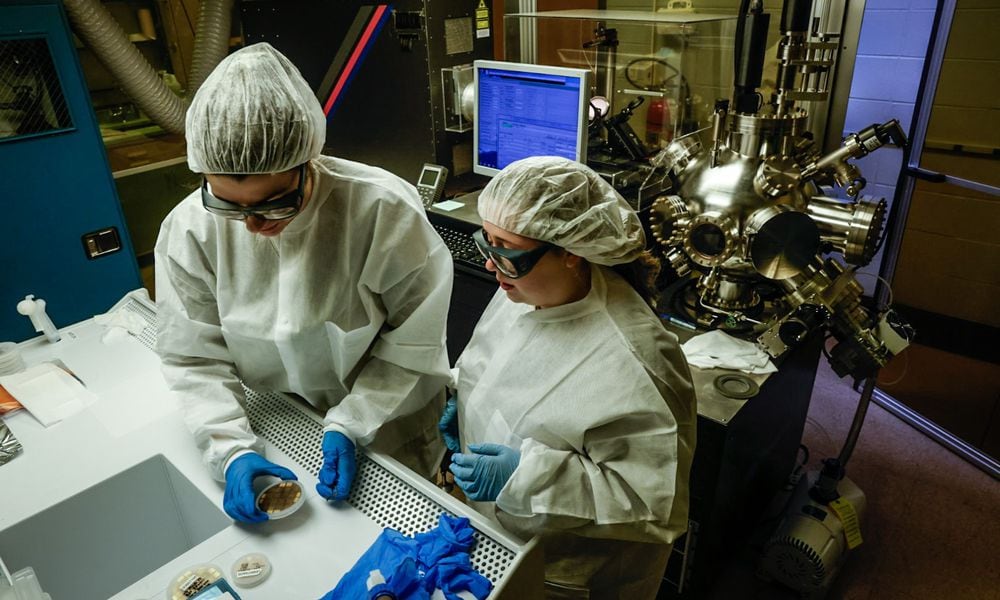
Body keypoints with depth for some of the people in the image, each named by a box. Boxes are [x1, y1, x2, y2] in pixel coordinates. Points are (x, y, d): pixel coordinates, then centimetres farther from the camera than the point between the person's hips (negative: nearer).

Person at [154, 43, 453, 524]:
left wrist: (350, 427, -24)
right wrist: (232, 451, -22)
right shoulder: (189, 231, -19)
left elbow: (414, 341, -19)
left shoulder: (384, 210, -29)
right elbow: (195, 360, -10)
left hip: (387, 433, -2)